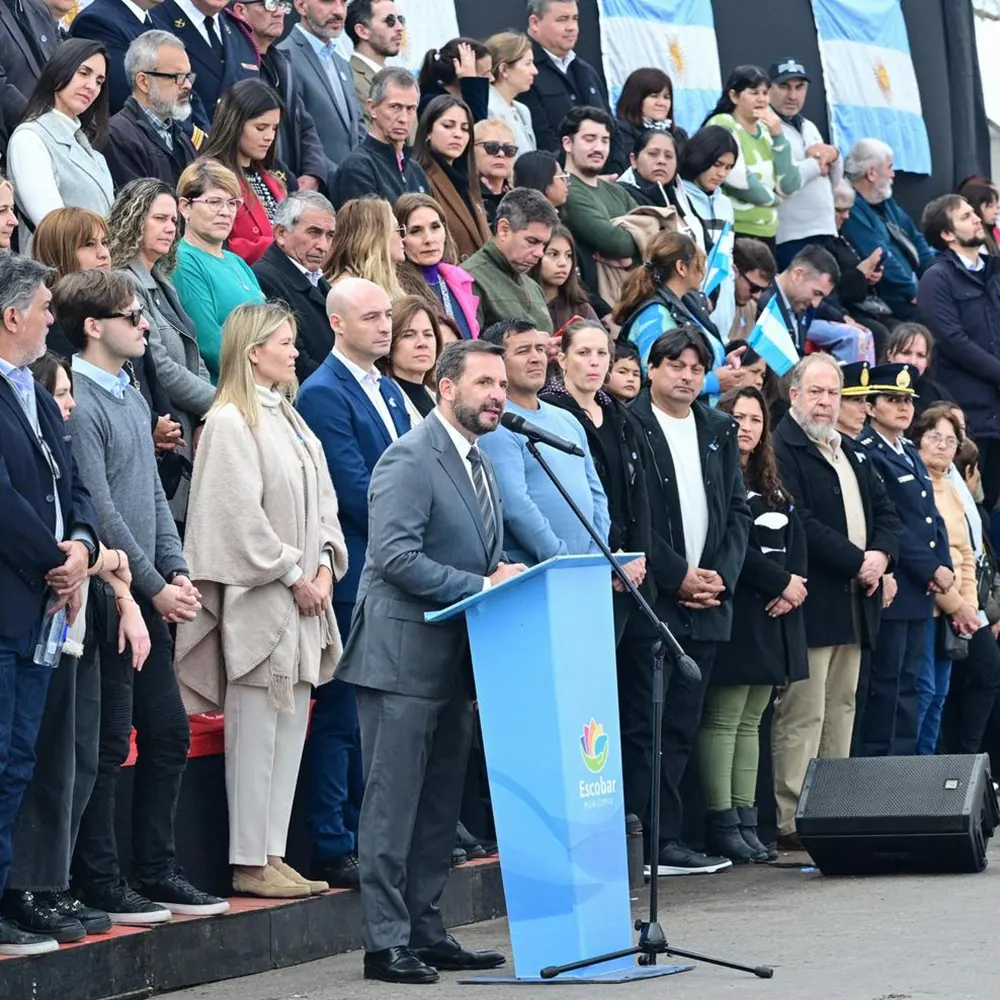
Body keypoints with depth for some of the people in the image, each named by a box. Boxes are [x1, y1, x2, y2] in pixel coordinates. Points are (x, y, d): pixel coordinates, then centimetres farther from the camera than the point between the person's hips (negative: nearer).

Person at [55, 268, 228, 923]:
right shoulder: (80, 402, -14)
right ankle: (99, 883, 4)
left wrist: (177, 571, 6)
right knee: (109, 741, -4)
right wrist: (154, 586, -13)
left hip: (149, 597, 9)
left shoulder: (131, 396, 15)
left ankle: (157, 871, 20)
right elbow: (100, 511, -16)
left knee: (169, 732, 12)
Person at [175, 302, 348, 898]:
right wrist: (294, 576, -12)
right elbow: (241, 514, -15)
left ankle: (273, 855, 13)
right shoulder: (230, 422, -10)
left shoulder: (290, 419, 15)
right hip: (257, 598, -8)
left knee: (291, 729, 8)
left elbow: (322, 498, 15)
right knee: (255, 732, -5)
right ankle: (250, 863, 1)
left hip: (303, 600, 8)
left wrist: (325, 568, 1)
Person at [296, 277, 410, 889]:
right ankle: (333, 850, 0)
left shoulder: (389, 391, 17)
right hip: (355, 579, -8)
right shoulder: (324, 393, -10)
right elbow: (355, 488, -15)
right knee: (341, 716, -4)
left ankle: (369, 838, 17)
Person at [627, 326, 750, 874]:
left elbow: (738, 510, 14)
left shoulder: (720, 432, 15)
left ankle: (665, 843, 11)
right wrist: (678, 576, -11)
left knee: (681, 725, 8)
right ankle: (658, 843, -5)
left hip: (706, 603, 6)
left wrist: (722, 576, 0)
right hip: (650, 600, -6)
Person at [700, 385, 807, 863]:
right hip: (734, 612, -8)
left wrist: (794, 585, -4)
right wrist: (781, 581, -12)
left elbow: (797, 539, 15)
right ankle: (723, 824, -6)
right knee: (723, 720, -7)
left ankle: (746, 821, 11)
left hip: (775, 614, 8)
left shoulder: (772, 487, 20)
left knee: (750, 721, 9)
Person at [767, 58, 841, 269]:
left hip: (820, 232, 8)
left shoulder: (809, 127, 18)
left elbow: (833, 181, 22)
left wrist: (833, 155, 0)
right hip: (788, 236, -8)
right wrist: (816, 164, -7)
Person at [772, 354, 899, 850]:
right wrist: (856, 562, -16)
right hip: (811, 603, -9)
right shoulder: (781, 448, -9)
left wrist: (881, 554, -2)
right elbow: (798, 522, -19)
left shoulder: (852, 452, 20)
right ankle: (792, 822, -9)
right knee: (803, 713, -9)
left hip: (855, 602, 9)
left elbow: (886, 511, 19)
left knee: (841, 708, 11)